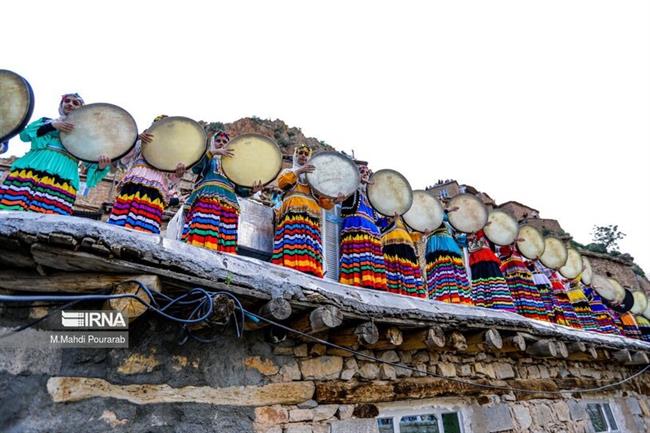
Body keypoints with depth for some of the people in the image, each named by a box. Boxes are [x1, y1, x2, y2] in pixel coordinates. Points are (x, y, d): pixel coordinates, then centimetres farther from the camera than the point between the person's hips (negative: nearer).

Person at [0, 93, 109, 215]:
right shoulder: (46, 121, 29)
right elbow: (24, 134, 12)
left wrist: (101, 165, -12)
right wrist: (52, 126, 0)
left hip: (62, 176, -2)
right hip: (32, 168, 2)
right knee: (11, 213, -14)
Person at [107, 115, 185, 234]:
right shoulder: (142, 142, 25)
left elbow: (171, 180, 10)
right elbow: (123, 160, 13)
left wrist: (178, 175, -16)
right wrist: (135, 139, -3)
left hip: (155, 189, -2)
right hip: (133, 183, 2)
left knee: (145, 229, -16)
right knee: (119, 225, -9)